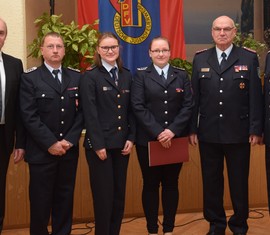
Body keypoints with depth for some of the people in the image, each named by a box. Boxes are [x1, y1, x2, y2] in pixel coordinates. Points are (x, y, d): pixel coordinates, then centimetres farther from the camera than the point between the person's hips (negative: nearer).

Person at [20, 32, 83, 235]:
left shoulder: (76, 78, 9)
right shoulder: (30, 78, -2)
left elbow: (81, 112, 5)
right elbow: (29, 117, -9)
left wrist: (70, 140, -7)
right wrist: (51, 143, -14)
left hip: (69, 150, 3)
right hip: (41, 152, -3)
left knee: (65, 200, 11)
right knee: (41, 202, 5)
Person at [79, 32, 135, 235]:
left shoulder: (126, 75, 10)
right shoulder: (90, 77, -5)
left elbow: (131, 110, 10)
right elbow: (90, 114, -10)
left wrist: (131, 138, 0)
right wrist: (98, 145, -14)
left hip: (121, 143, 5)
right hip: (100, 144, -5)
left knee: (119, 194, 10)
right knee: (103, 195, 1)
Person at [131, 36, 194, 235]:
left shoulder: (182, 75, 9)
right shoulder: (141, 76, 4)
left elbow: (188, 106, 0)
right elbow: (138, 107, -7)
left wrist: (172, 130, -13)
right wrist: (158, 132, -16)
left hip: (175, 139, 2)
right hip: (148, 140, -1)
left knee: (171, 184, 9)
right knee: (150, 185, 6)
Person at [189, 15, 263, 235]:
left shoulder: (249, 58, 0)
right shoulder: (200, 59, 7)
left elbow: (256, 96, -3)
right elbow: (195, 97, 6)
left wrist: (256, 129, -7)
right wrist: (192, 128, 2)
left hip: (239, 133, -2)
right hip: (208, 133, 2)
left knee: (239, 182, 8)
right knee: (211, 182, 11)